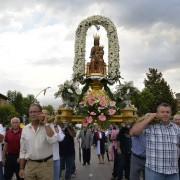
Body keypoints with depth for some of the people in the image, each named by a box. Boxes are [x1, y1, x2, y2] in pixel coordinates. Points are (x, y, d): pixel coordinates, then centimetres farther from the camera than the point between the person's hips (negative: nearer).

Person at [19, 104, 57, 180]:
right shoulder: (25, 129, 4)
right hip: (29, 165, 3)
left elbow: (52, 140, -25)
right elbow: (22, 151, 10)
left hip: (46, 164, -2)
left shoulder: (48, 126, -4)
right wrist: (21, 168, 8)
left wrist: (46, 123, -17)